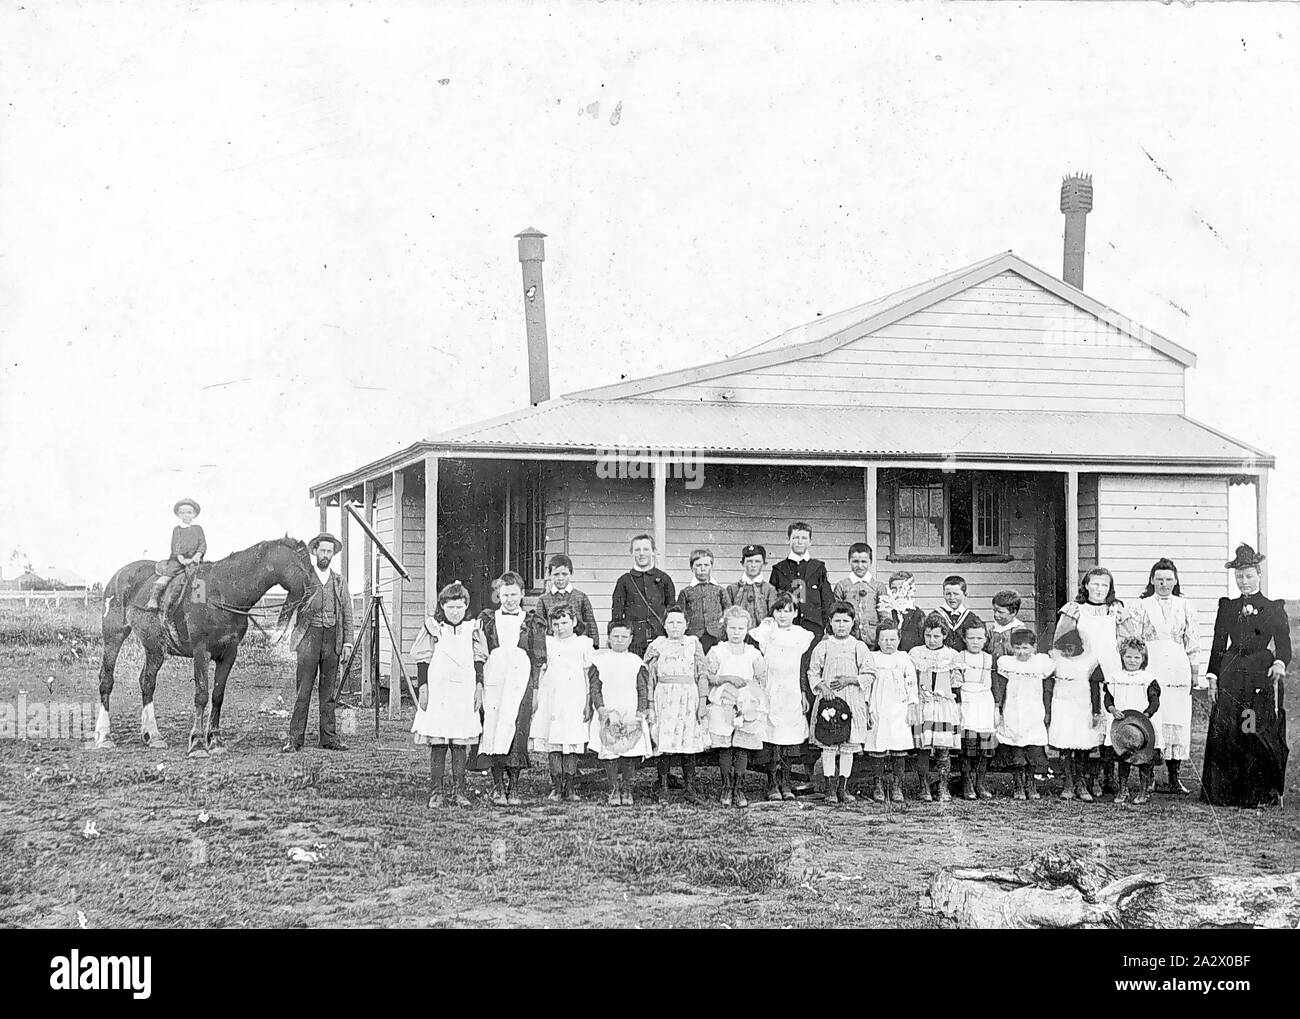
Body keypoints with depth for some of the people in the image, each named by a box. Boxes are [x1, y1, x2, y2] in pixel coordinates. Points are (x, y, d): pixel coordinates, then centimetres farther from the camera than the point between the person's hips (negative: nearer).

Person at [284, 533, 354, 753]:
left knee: (329, 692, 6)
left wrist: (347, 641, 4)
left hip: (332, 640, 3)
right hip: (309, 638, -3)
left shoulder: (340, 582, 14)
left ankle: (328, 737, 9)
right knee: (303, 691, -6)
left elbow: (347, 613, 12)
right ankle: (295, 739, -6)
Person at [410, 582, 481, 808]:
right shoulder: (433, 629, 3)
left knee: (461, 744, 2)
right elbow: (423, 661, 4)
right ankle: (437, 791, 1)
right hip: (437, 692, -2)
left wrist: (479, 687, 7)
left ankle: (459, 789, 9)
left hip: (465, 693, 2)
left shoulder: (472, 630, 10)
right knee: (437, 743, -3)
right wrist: (422, 687, -3)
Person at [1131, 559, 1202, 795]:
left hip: (1178, 669, 2)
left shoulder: (1185, 607, 12)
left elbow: (1193, 643, 13)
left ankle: (1175, 778, 2)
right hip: (1149, 667, -2)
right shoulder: (1142, 606, 7)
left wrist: (1195, 674, 10)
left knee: (1178, 722, -2)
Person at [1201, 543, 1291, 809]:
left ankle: (1267, 792, 3)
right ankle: (1226, 792, 6)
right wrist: (1212, 677, 7)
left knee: (1262, 735, -4)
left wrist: (1280, 663, -23)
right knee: (1226, 735, -1)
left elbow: (1284, 642, -2)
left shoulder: (1274, 609, 6)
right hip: (1231, 677, 3)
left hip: (1262, 677, -2)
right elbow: (1218, 645, 14)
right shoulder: (1227, 607, 14)